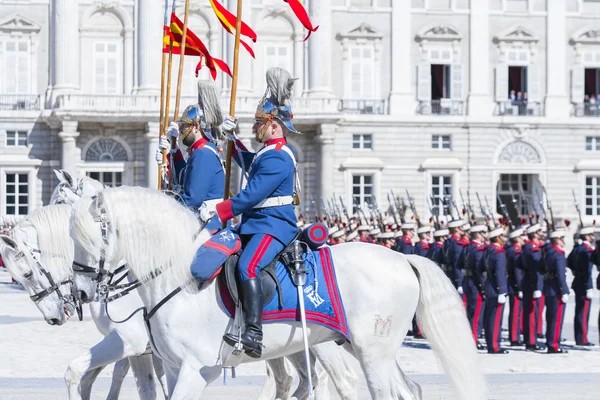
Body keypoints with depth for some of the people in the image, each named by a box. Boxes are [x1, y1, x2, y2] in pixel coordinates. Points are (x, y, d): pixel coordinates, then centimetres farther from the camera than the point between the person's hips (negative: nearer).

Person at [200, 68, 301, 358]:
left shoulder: (276, 159, -18)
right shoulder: (270, 152, 17)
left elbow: (252, 195, -23)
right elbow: (249, 164, 41)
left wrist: (218, 210, -17)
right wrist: (232, 138, 35)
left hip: (273, 226, -12)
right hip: (255, 224, 12)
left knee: (247, 267, -33)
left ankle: (254, 334, -42)